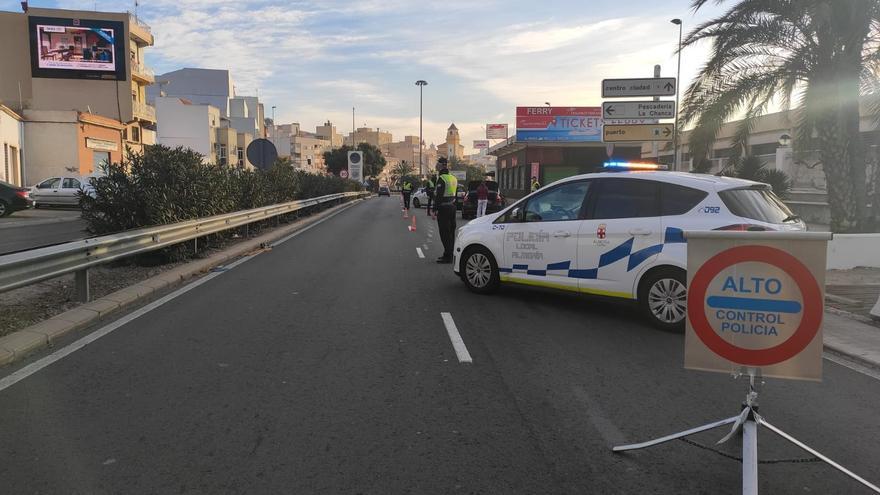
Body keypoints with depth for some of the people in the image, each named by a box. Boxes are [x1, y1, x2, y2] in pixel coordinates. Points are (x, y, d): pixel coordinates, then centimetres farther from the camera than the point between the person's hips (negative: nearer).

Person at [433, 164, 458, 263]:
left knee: (444, 233, -6)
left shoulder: (441, 179, -14)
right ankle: (451, 254, 21)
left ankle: (447, 256, -6)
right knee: (451, 232, 14)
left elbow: (438, 195, -19)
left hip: (443, 208, -9)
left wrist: (435, 209, -18)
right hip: (452, 207, 9)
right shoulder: (454, 178, 14)